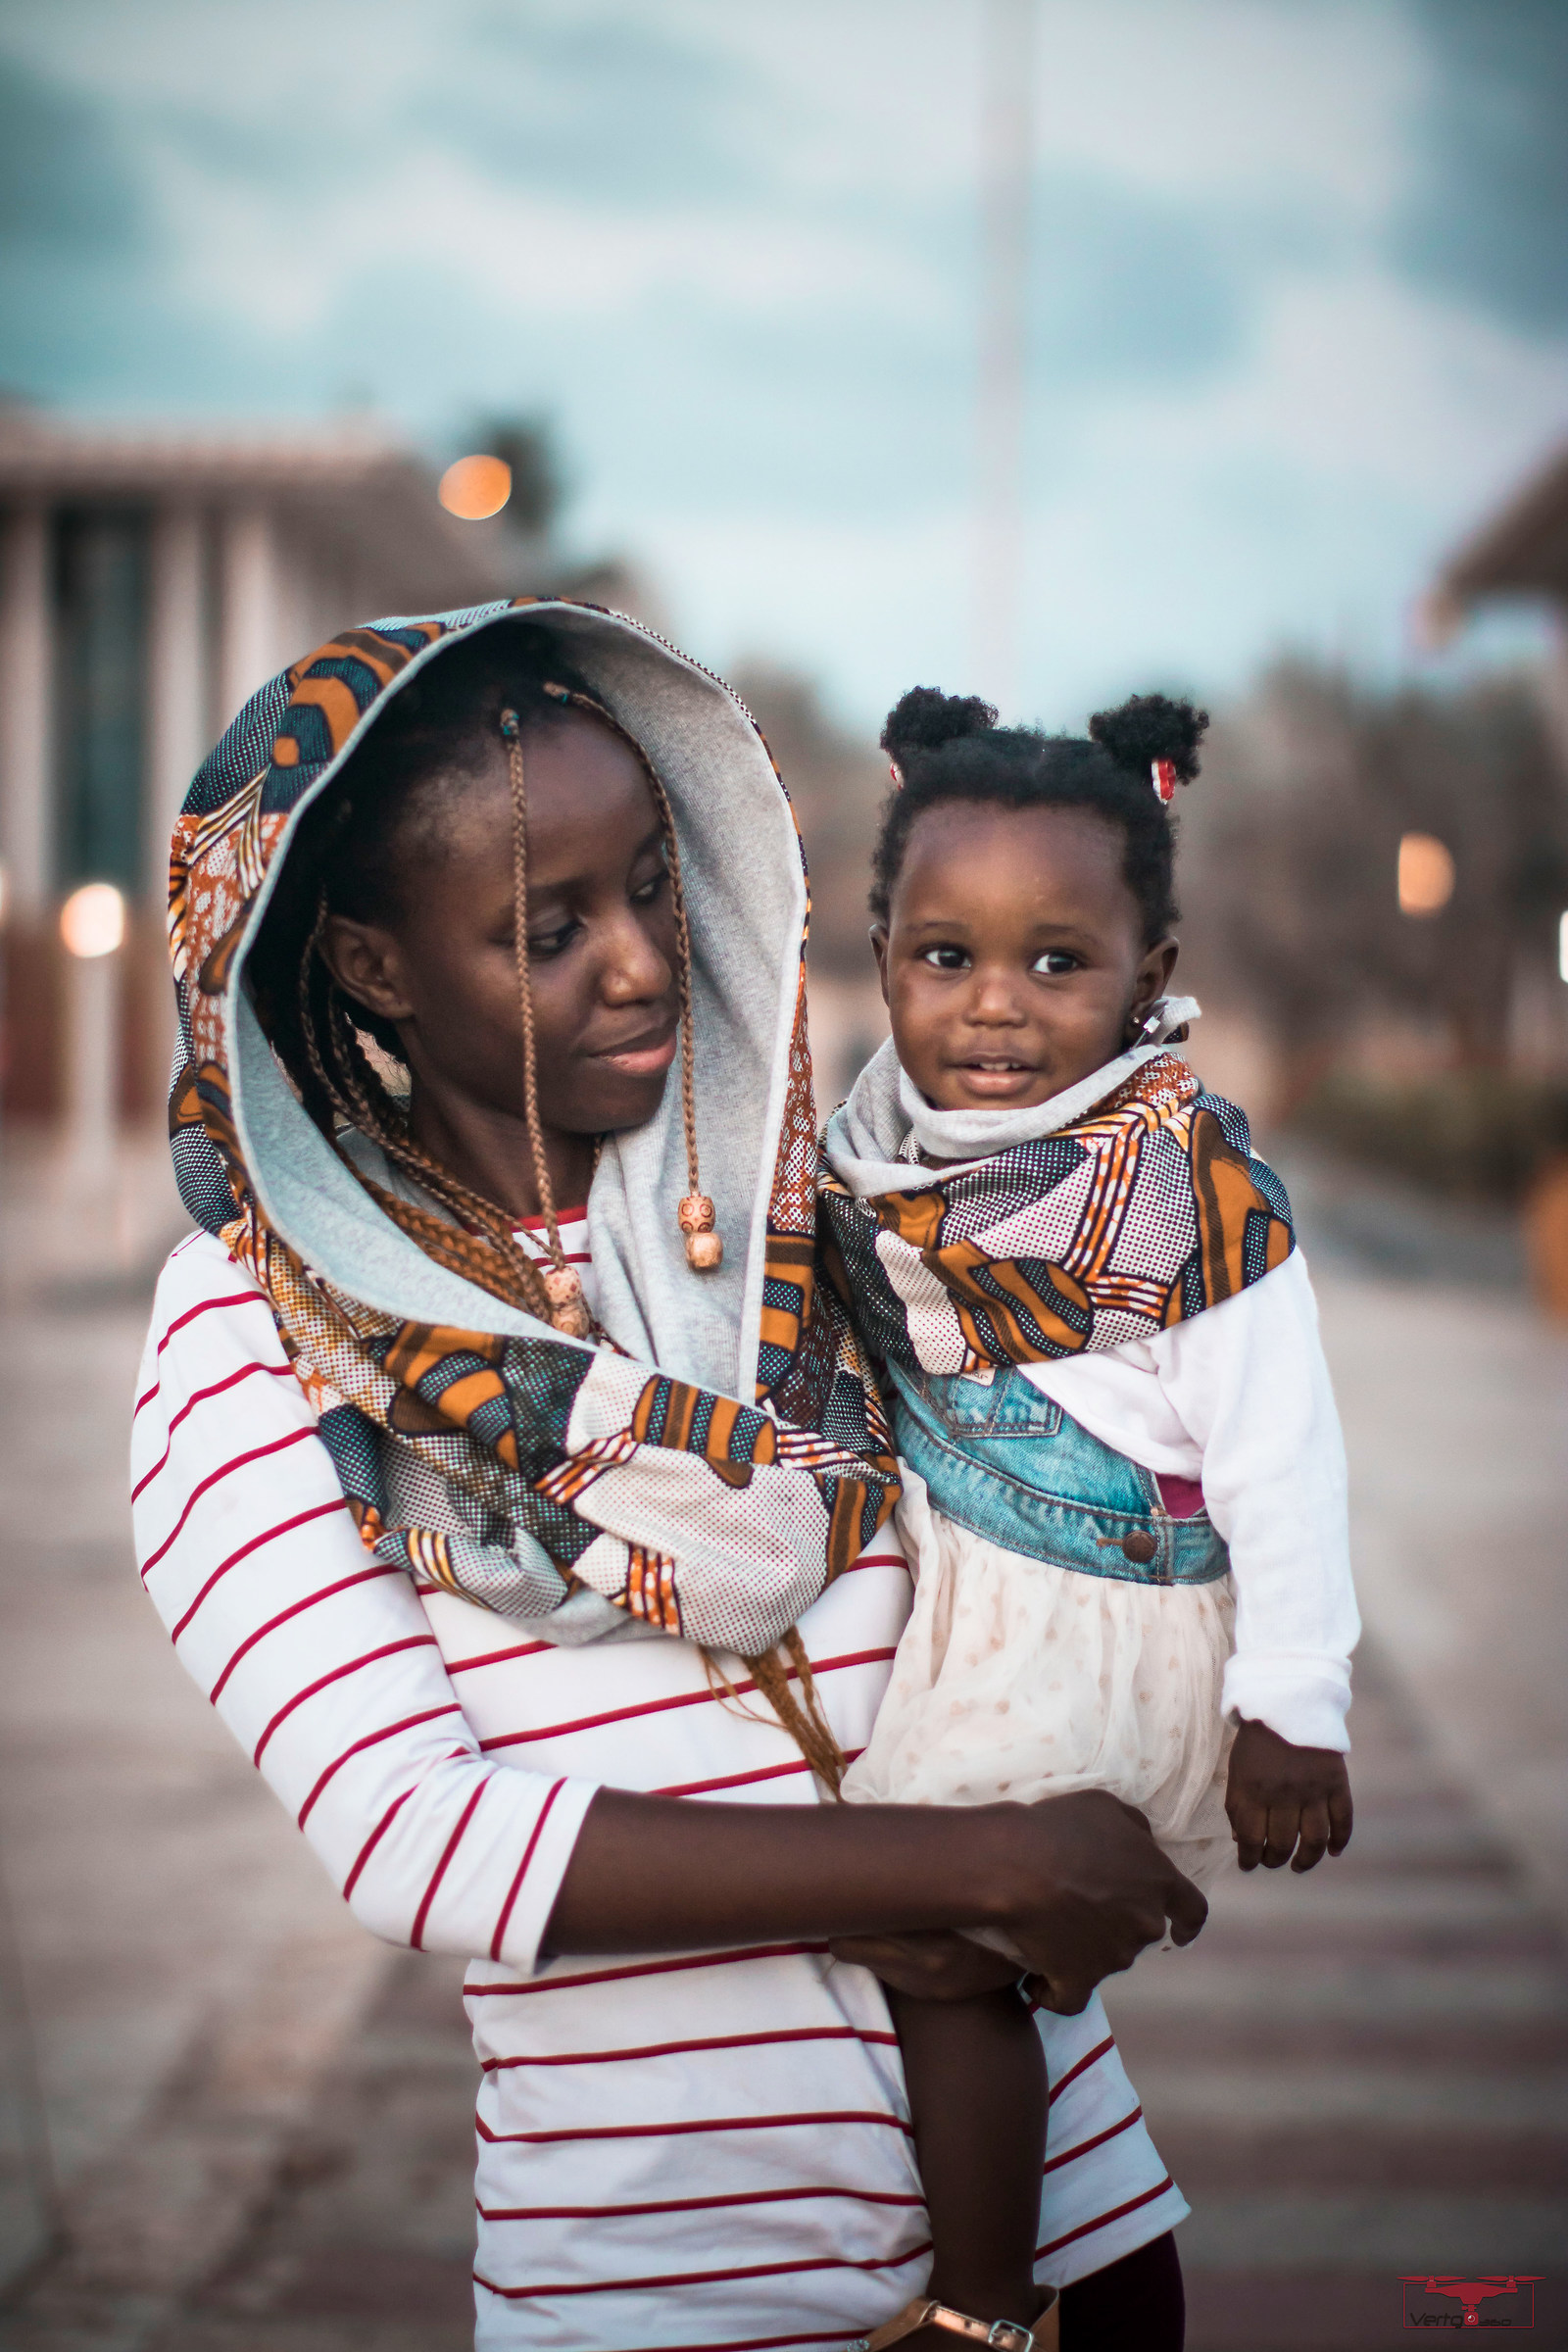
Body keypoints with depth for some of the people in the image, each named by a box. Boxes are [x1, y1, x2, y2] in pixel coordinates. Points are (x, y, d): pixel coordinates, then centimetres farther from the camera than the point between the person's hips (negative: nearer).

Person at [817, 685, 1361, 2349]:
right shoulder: (892, 1120, -2)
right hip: (940, 1588, 8)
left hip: (1098, 1625, -8)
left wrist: (1293, 1708, -14)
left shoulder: (1188, 1179, -21)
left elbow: (1280, 1456, -17)